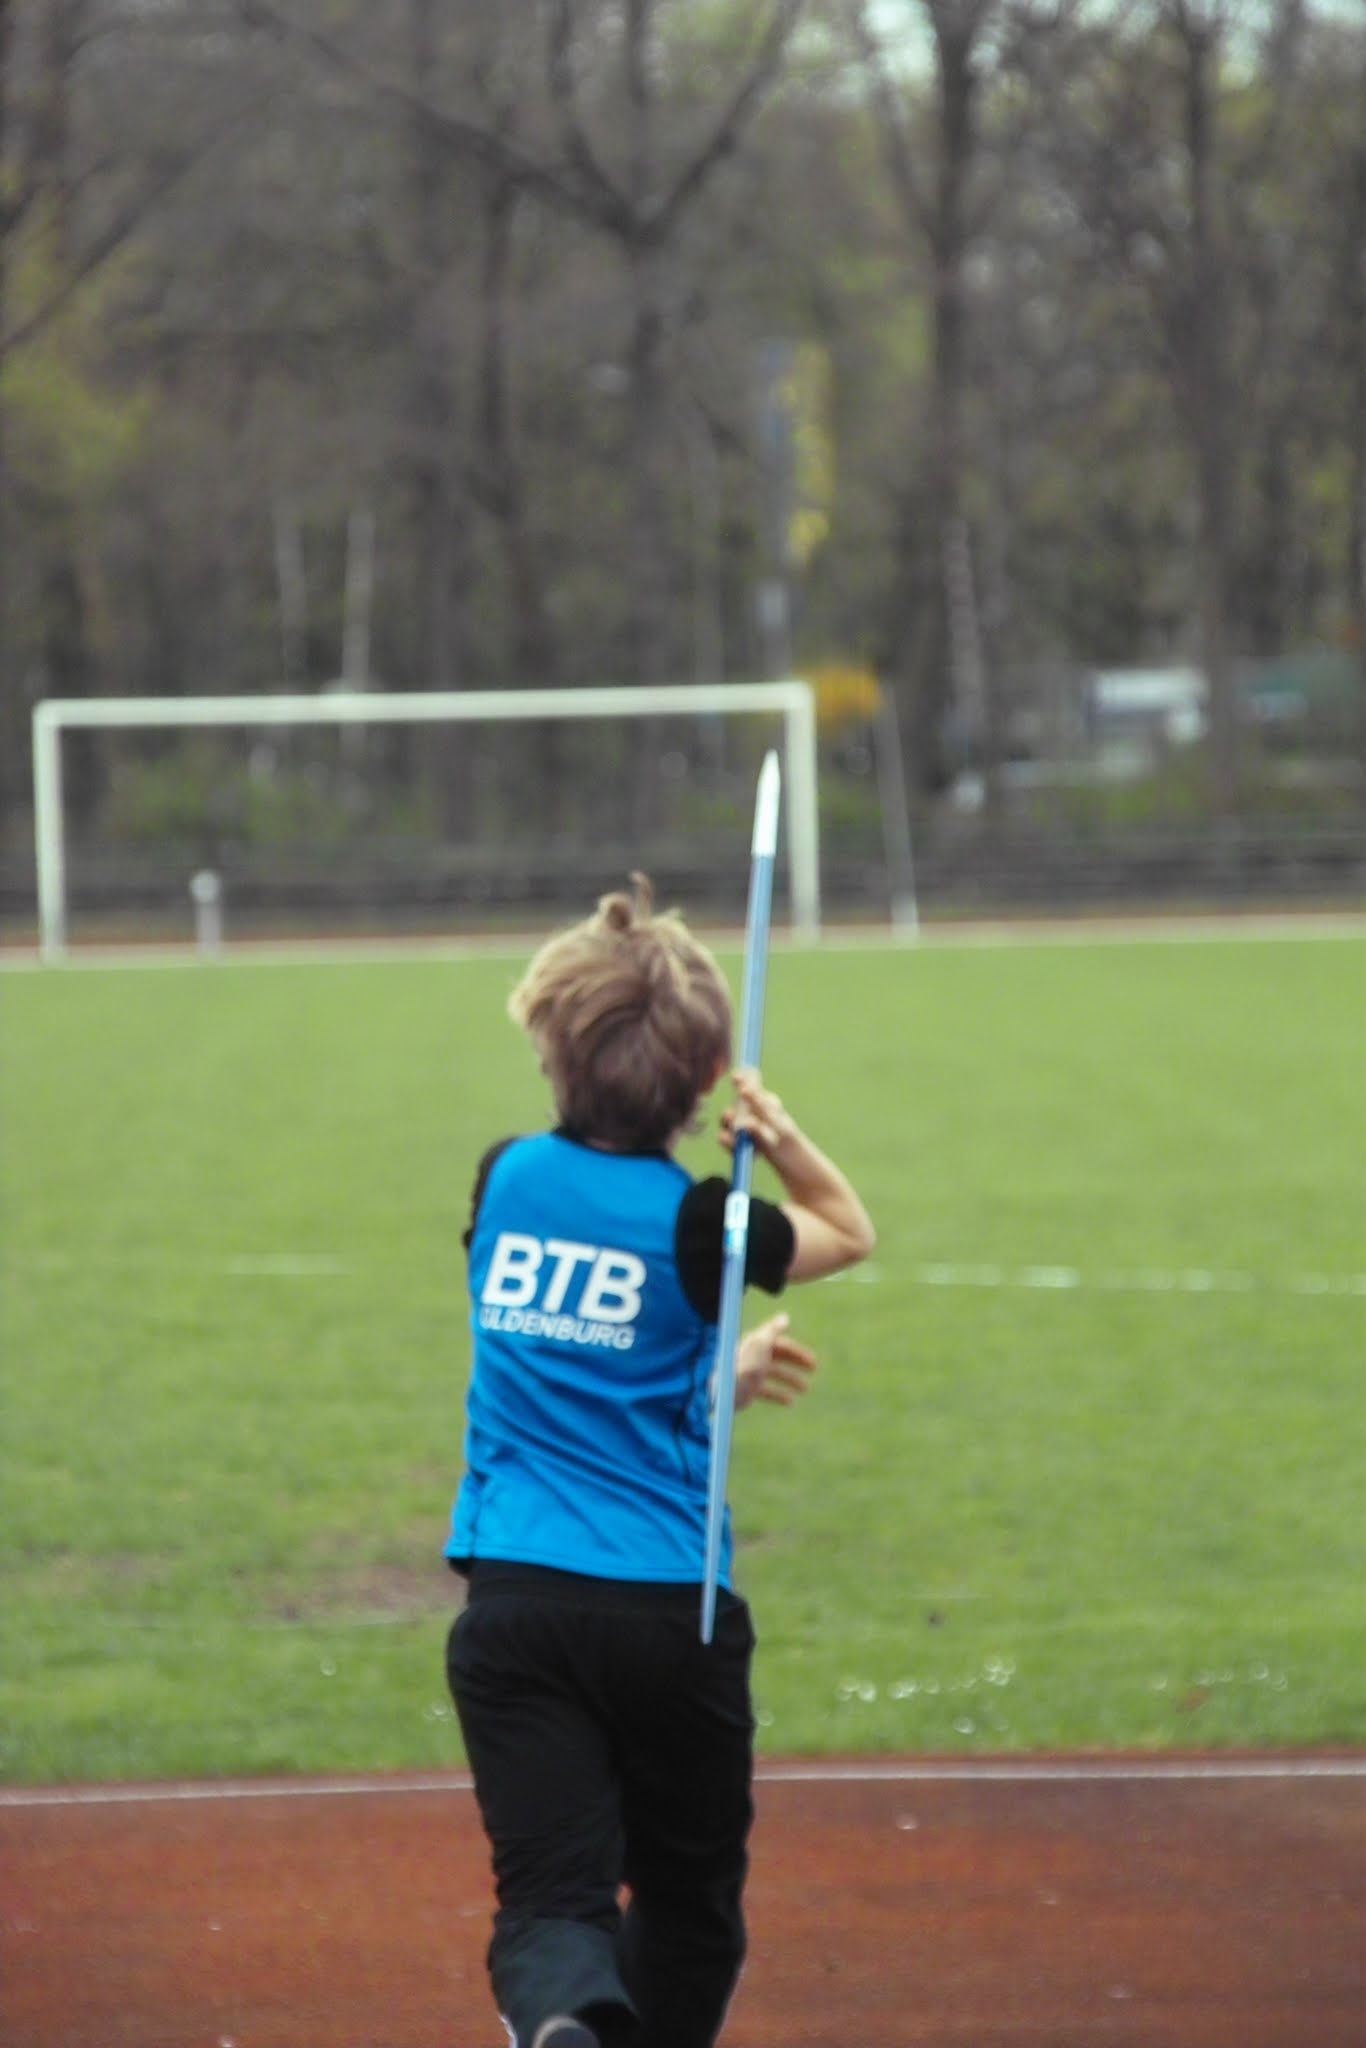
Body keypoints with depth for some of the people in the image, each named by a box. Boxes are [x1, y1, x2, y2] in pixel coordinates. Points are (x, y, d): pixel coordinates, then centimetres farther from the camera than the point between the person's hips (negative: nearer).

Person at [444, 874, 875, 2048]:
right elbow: (852, 1234, 15)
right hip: (671, 1609, -2)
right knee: (687, 1902, 18)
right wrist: (780, 1135, 2)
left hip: (513, 1597, 2)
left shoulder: (507, 1180, 6)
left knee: (552, 1895, -8)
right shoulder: (697, 1223, -5)